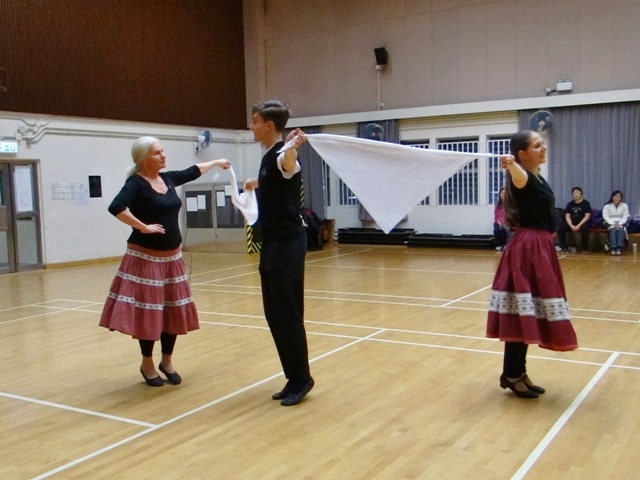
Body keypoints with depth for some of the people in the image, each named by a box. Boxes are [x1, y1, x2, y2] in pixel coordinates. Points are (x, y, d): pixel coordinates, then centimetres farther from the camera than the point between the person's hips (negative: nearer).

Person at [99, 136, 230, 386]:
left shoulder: (168, 178, 8)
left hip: (172, 257, 7)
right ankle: (147, 364, 20)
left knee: (174, 311, 10)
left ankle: (167, 362, 26)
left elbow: (192, 171, 26)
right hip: (145, 258, -7)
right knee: (147, 312, 0)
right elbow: (116, 208, -28)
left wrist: (216, 162, 38)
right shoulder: (136, 183, -12)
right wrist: (143, 227, -22)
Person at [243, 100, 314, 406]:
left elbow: (289, 164, -41)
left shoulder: (280, 154, -13)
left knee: (287, 313, -4)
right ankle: (294, 377, 21)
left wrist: (292, 147, -63)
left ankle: (301, 378, 10)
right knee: (274, 313, 12)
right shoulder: (268, 157, 15)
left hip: (287, 243, -10)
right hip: (272, 243, 10)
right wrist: (256, 184, 59)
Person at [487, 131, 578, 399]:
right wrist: (511, 164, -62)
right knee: (522, 314, -7)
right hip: (528, 249, -9)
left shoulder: (537, 178, 12)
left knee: (529, 315, 11)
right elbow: (518, 176, -43)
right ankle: (511, 375, 2)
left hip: (539, 248, 9)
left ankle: (518, 372, 19)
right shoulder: (524, 177, -16)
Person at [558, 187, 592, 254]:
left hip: (582, 222, -4)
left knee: (584, 229, -38)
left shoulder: (586, 203, -2)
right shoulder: (570, 204, 9)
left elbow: (587, 216, -10)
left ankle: (584, 249, -23)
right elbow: (567, 216, 2)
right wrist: (571, 225, -17)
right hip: (572, 222, 4)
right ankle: (563, 247, -10)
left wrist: (578, 225, -22)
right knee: (560, 228, -23)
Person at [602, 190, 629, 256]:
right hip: (610, 223, -1)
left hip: (621, 223, 1)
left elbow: (625, 217, -1)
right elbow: (605, 217, -7)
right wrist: (614, 224, -20)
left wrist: (619, 224, -18)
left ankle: (619, 248, -41)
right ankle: (613, 248, -43)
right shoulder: (607, 206, 1)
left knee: (621, 230, -33)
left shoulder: (624, 205, 5)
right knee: (613, 230, -34)